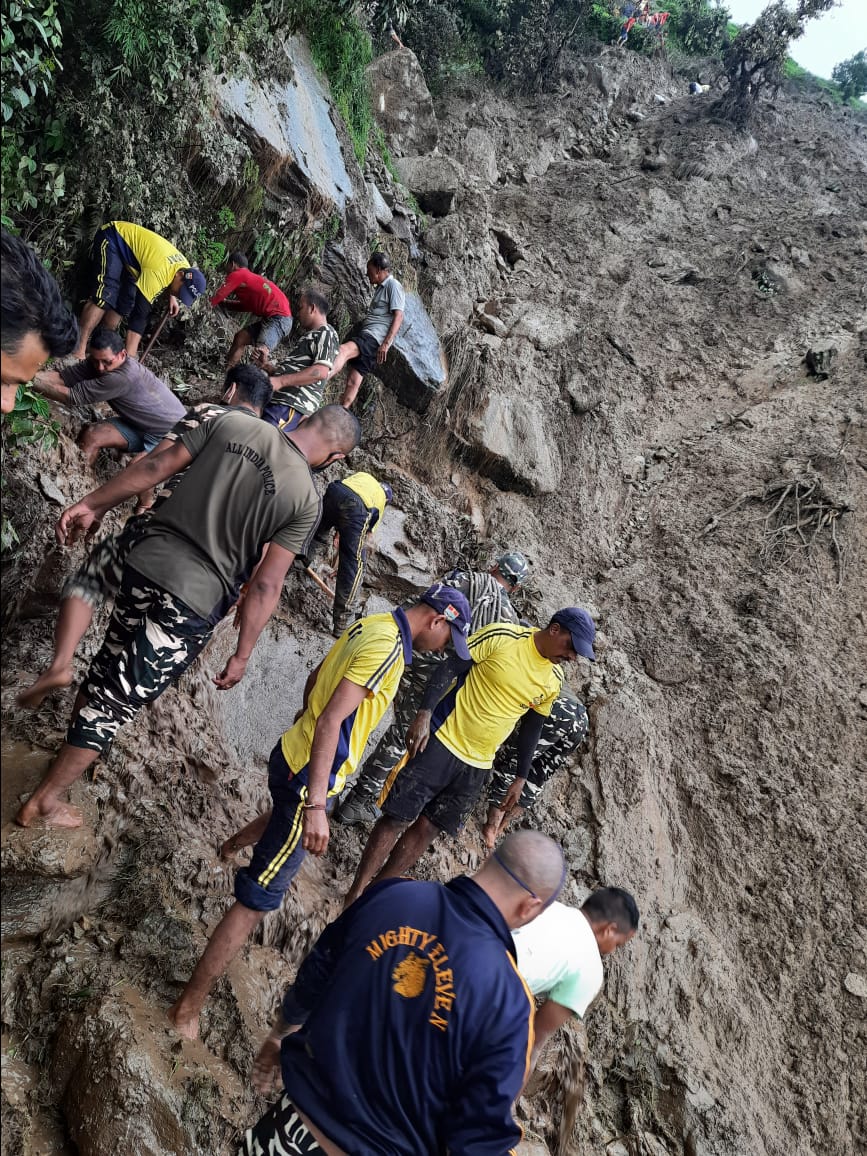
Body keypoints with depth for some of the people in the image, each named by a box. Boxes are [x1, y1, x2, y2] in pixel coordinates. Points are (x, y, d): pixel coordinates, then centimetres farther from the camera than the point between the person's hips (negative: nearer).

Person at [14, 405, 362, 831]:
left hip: (146, 561, 5)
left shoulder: (234, 422, -1)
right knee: (119, 698, 9)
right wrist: (242, 654, -3)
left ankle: (74, 748, 48)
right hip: (194, 600, -4)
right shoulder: (306, 500, -11)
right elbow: (266, 585, -12)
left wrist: (92, 504, 9)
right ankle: (43, 801, 22)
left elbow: (156, 466, 1)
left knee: (109, 666, 27)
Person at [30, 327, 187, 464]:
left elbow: (73, 396, -29)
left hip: (171, 433, -8)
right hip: (138, 425, 8)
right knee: (90, 435, -7)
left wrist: (32, 382, -27)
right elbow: (63, 376, -15)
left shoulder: (124, 377, -34)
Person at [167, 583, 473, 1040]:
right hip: (308, 775, -10)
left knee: (289, 812, 42)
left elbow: (316, 677, 18)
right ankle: (189, 1007, 5)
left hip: (293, 751, 10)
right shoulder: (388, 648, -24)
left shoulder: (369, 625, 4)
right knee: (258, 898, -4)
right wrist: (316, 805, -31)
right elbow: (331, 720, -30)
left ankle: (236, 844, 72)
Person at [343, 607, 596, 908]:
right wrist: (424, 714, -20)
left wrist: (521, 778, 16)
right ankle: (355, 894, 12)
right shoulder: (502, 637, -14)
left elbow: (531, 729, 15)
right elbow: (450, 668, -12)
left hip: (477, 765, 5)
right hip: (442, 742, -5)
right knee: (398, 818, -2)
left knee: (427, 828, 9)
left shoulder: (553, 682, 4)